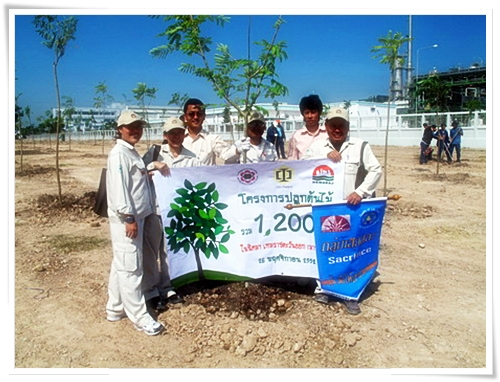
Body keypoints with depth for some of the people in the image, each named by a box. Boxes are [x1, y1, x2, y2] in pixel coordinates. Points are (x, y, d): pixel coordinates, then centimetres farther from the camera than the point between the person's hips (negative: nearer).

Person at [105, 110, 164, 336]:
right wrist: (129, 217, -23)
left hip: (135, 216, 10)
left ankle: (115, 309, 26)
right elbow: (119, 187, -21)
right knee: (130, 267, -5)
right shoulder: (119, 154, -13)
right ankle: (139, 316, 0)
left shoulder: (132, 152, 17)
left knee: (121, 265, 15)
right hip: (125, 218, -10)